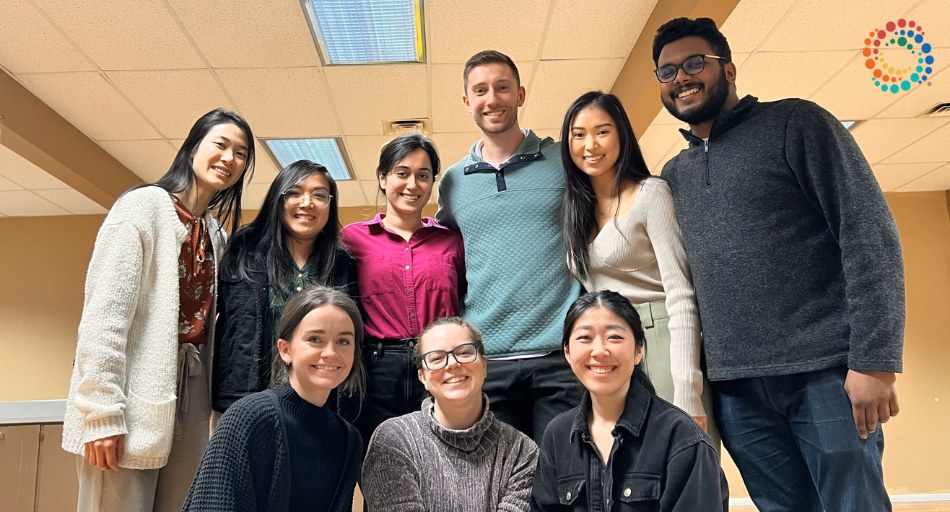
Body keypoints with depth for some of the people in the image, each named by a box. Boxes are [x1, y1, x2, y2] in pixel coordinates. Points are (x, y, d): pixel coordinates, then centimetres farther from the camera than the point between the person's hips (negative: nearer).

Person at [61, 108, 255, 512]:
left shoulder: (216, 234, 14)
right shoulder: (144, 205, -6)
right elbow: (105, 313, -14)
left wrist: (217, 406, 11)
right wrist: (102, 412, -19)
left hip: (189, 403, 7)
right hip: (135, 404, -7)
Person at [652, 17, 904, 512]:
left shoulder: (794, 123, 0)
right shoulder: (674, 174, 15)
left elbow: (869, 233, -7)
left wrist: (873, 359, -15)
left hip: (825, 373, -4)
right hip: (735, 389, 5)